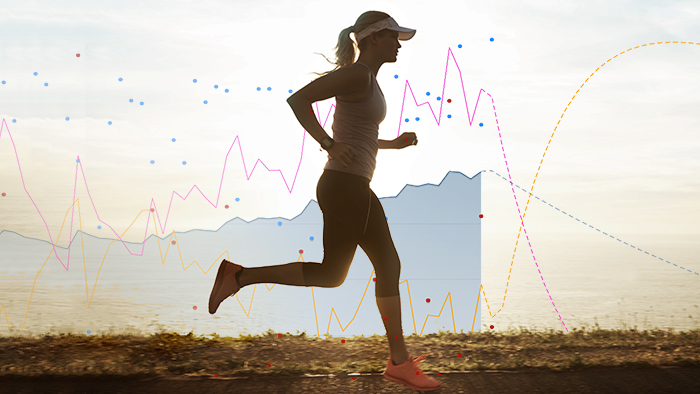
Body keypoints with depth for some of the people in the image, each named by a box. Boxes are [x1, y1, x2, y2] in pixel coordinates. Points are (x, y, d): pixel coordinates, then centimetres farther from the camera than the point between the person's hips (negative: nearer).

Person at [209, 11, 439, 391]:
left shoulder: (368, 81, 18)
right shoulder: (357, 74, -12)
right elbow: (298, 98, -20)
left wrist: (395, 143, 20)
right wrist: (330, 145, -22)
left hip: (355, 188, 10)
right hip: (345, 186, -10)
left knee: (389, 265, 9)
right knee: (331, 274, -1)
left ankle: (399, 360, 15)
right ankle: (239, 276, 9)